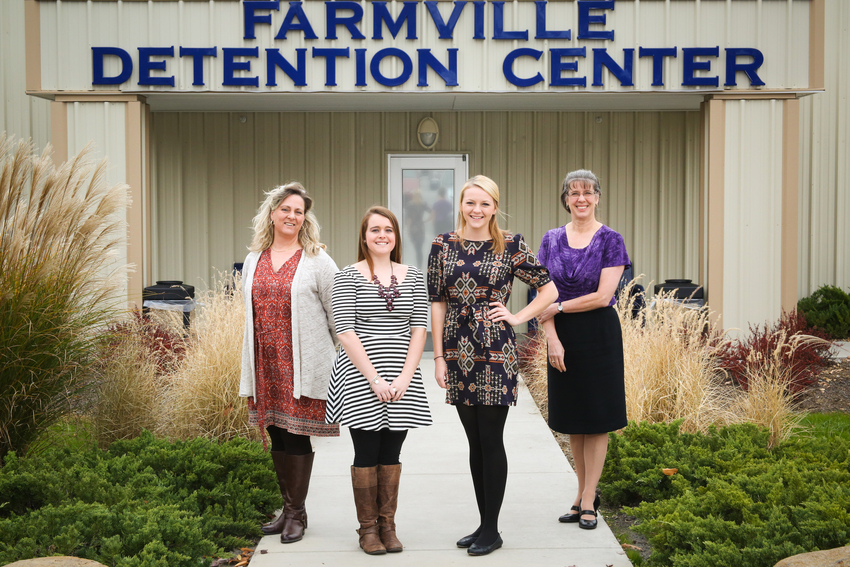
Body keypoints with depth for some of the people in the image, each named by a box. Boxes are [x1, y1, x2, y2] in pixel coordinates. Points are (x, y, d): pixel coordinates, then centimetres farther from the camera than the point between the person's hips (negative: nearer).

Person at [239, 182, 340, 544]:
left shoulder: (317, 260, -3)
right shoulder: (254, 260, 12)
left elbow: (338, 314, -2)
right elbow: (250, 315, 18)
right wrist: (249, 371, 17)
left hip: (302, 363, -5)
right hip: (266, 364, 5)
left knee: (297, 435, -1)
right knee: (276, 435, 11)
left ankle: (297, 513, 13)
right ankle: (288, 509, 25)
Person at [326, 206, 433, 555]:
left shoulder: (413, 277, 9)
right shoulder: (348, 277, -2)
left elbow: (419, 329, 5)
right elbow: (346, 332, -8)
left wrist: (406, 377, -7)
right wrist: (374, 379, -14)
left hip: (402, 378, 3)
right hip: (360, 377, -3)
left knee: (391, 454, 8)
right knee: (367, 454, 2)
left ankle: (387, 525, 20)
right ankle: (368, 528, 15)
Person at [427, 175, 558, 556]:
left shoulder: (511, 246, -2)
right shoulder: (443, 245, 5)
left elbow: (548, 289, 6)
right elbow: (437, 303, 5)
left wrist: (517, 317, -4)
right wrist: (438, 356, 1)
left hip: (496, 353, -3)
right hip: (458, 353, 3)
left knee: (491, 440, -1)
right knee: (475, 442, 11)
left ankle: (491, 530, 10)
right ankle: (483, 524, 21)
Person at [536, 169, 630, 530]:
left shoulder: (610, 240, -5)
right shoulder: (551, 240, 5)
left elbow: (603, 297, -12)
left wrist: (558, 307, -10)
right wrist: (552, 338, -9)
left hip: (599, 335, -4)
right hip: (562, 338, 4)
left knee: (596, 418, 3)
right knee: (571, 418, 11)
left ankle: (588, 501, 11)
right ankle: (585, 494, 24)